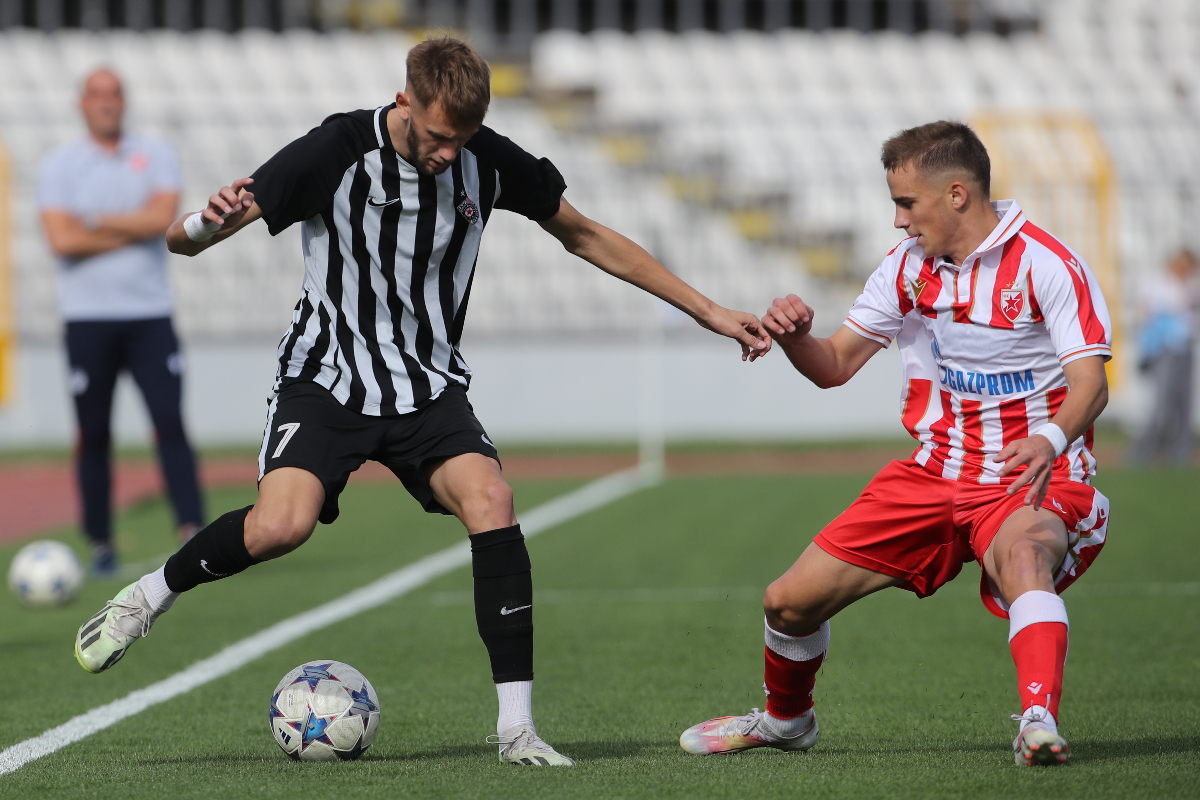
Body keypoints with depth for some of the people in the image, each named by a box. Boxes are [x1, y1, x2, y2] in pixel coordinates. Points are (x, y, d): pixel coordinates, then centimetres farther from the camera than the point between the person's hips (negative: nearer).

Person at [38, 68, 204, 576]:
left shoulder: (156, 156, 7)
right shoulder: (60, 166, 4)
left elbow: (163, 217, -10)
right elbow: (62, 239, -10)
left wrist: (96, 222, -7)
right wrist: (133, 230, -7)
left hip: (149, 314, 0)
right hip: (87, 319, 0)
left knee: (169, 421, -10)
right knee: (93, 434, 2)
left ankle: (191, 531, -13)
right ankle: (100, 544, 9)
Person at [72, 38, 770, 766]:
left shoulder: (490, 162, -6)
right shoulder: (336, 153, -16)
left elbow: (587, 237, 11)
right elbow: (181, 241, -13)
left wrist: (709, 311, 10)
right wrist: (209, 221, -40)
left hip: (429, 386, 3)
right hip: (329, 378, -3)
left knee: (491, 500, -25)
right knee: (282, 524, -28)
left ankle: (517, 727, -20)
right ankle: (150, 596, 1)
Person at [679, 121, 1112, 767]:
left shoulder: (1044, 263, -14)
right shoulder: (906, 267, 5)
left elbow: (1090, 383, -23)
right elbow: (834, 366, 11)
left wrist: (1050, 438, -45)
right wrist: (794, 336, -13)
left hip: (1029, 478, -6)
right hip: (934, 473, 6)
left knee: (1022, 556, -42)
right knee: (789, 600, 3)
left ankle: (1039, 720, -55)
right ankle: (785, 720, 32)